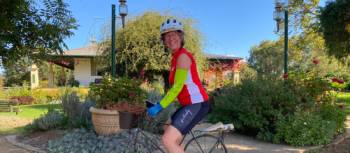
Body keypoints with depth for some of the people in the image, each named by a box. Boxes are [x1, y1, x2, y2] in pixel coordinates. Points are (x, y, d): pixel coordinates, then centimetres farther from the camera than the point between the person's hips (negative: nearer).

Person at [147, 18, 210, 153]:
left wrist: (159, 106, -20)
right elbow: (174, 86, 20)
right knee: (173, 140, 17)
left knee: (167, 140, -17)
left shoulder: (183, 56, -14)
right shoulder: (175, 57, 16)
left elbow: (178, 87, -21)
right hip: (189, 104, 10)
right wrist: (161, 104, 15)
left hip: (197, 104, -10)